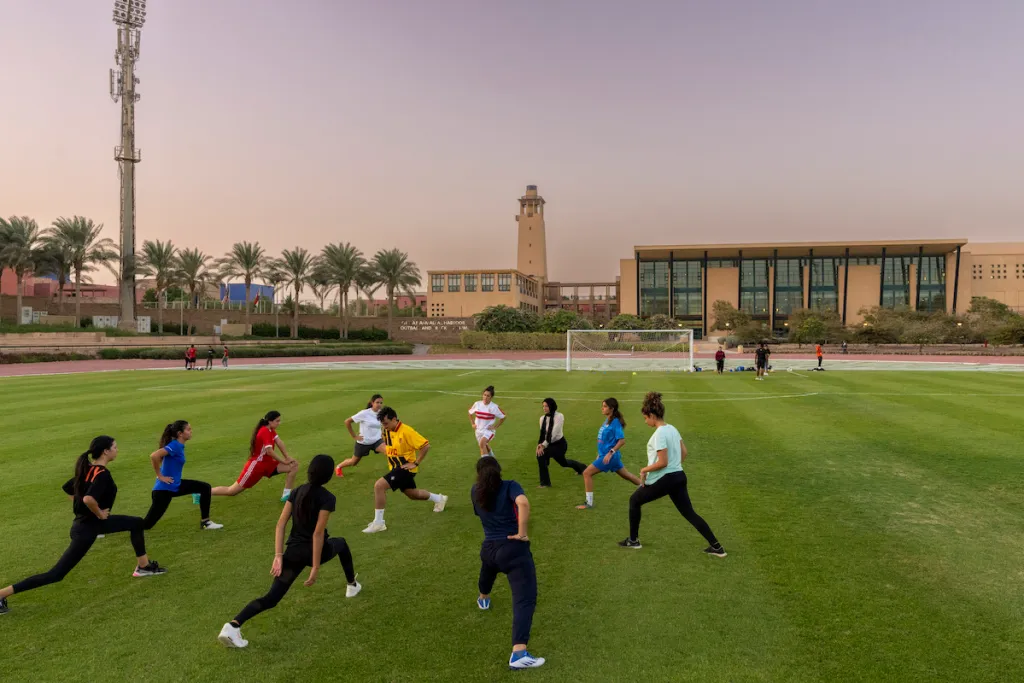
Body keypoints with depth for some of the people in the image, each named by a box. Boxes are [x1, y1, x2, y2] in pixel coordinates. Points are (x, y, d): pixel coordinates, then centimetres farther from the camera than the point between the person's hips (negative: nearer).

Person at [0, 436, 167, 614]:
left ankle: (143, 566, 26)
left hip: (92, 521, 10)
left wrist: (83, 510, 16)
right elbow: (88, 499, -39)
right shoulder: (102, 474, -24)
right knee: (56, 574, -3)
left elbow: (68, 488, 16)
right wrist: (100, 513, -20)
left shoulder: (88, 469, 3)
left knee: (136, 523, 17)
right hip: (86, 528, -10)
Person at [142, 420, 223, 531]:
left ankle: (205, 522, 11)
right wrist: (160, 476, -23)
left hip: (175, 485, 9)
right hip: (165, 488, -9)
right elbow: (154, 456, -35)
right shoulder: (175, 445, -21)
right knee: (146, 525, -3)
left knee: (205, 487, 7)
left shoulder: (179, 445, 6)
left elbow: (161, 457, 24)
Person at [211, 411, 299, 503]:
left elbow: (279, 443, -3)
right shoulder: (265, 431, -23)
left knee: (294, 466, -5)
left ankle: (286, 495, -2)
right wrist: (284, 461, -17)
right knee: (231, 491, -1)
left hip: (267, 464, 9)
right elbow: (269, 451, -29)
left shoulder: (271, 430, 6)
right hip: (256, 465, -9)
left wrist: (288, 458, -14)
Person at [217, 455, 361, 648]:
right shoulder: (327, 498, -15)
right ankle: (352, 585, 47)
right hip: (315, 551, -3)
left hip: (294, 551, 4)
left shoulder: (297, 491, 3)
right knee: (341, 543, 32)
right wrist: (315, 567, -17)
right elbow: (318, 533, -20)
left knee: (271, 599, 3)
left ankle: (233, 625, -21)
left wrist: (278, 556, -3)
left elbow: (280, 524, -2)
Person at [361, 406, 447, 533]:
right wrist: (389, 454, 7)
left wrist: (415, 463, -20)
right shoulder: (387, 431, 1)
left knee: (379, 485, -22)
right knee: (412, 494, 23)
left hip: (405, 468, -9)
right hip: (396, 468, 9)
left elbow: (426, 446, -22)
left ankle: (378, 522, -13)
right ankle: (439, 499, 48)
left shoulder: (406, 431, -23)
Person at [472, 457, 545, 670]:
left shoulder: (475, 492, 9)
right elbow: (523, 503, -25)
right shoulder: (510, 486, -3)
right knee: (525, 599, -10)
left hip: (488, 549, 6)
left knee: (488, 569, 40)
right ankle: (518, 654, -26)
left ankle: (483, 599, 73)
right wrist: (521, 533, -16)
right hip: (513, 548, -6)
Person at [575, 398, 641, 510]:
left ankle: (589, 503, -1)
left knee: (587, 473, -9)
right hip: (604, 454, 9)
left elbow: (622, 441, -22)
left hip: (610, 456, -9)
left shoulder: (615, 422, -18)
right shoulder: (607, 420, 7)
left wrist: (610, 453, -24)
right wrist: (600, 453, 19)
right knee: (626, 475, 22)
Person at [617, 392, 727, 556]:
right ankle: (717, 547, 10)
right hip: (679, 476, 8)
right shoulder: (672, 429, 7)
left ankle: (633, 540, 20)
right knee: (689, 513, 13)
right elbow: (684, 453, 15)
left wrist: (644, 469, -9)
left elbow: (662, 462, -22)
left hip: (665, 479, -8)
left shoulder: (659, 434, -19)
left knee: (634, 500, 12)